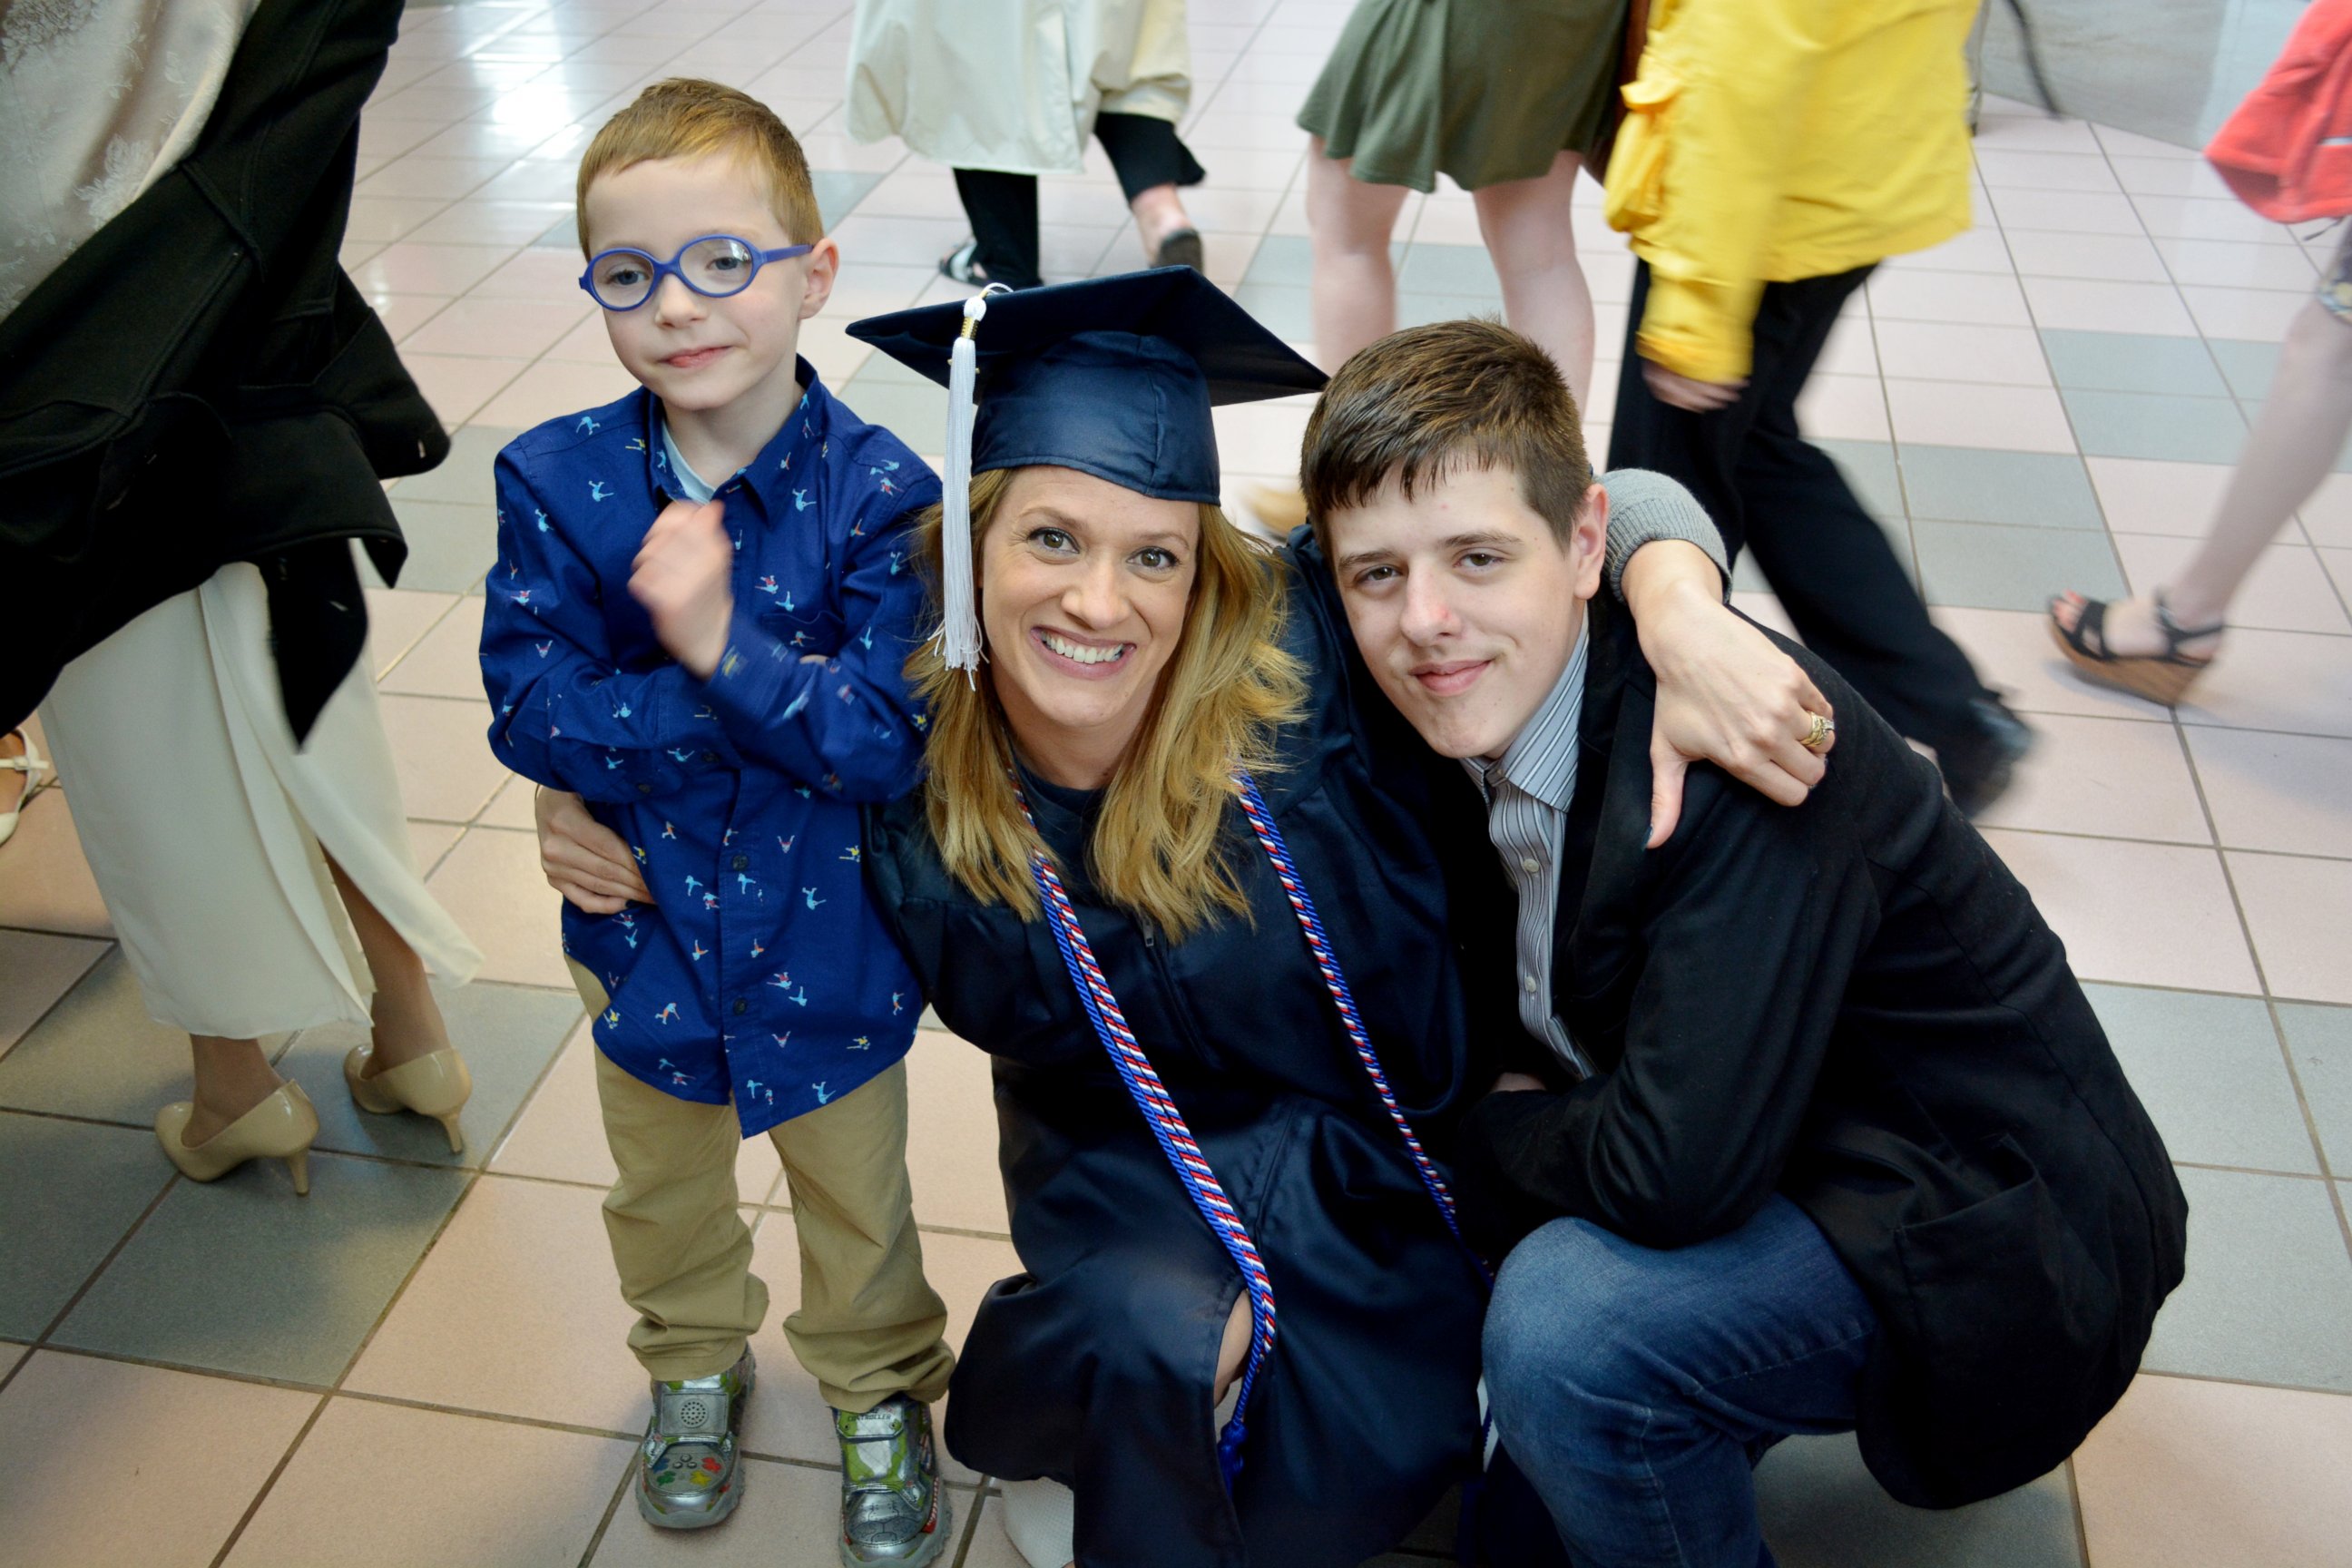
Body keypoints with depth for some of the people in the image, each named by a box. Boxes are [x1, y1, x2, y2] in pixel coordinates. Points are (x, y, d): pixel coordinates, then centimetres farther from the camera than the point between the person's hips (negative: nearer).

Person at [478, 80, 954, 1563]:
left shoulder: (878, 491, -21)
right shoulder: (557, 480, -14)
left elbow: (889, 736, -25)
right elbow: (530, 707, -19)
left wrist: (723, 650, -40)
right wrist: (770, 717, -28)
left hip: (826, 930, -2)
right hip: (647, 923, 3)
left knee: (855, 1193, 21)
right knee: (664, 1186, 27)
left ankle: (881, 1391, 48)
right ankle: (695, 1364, 56)